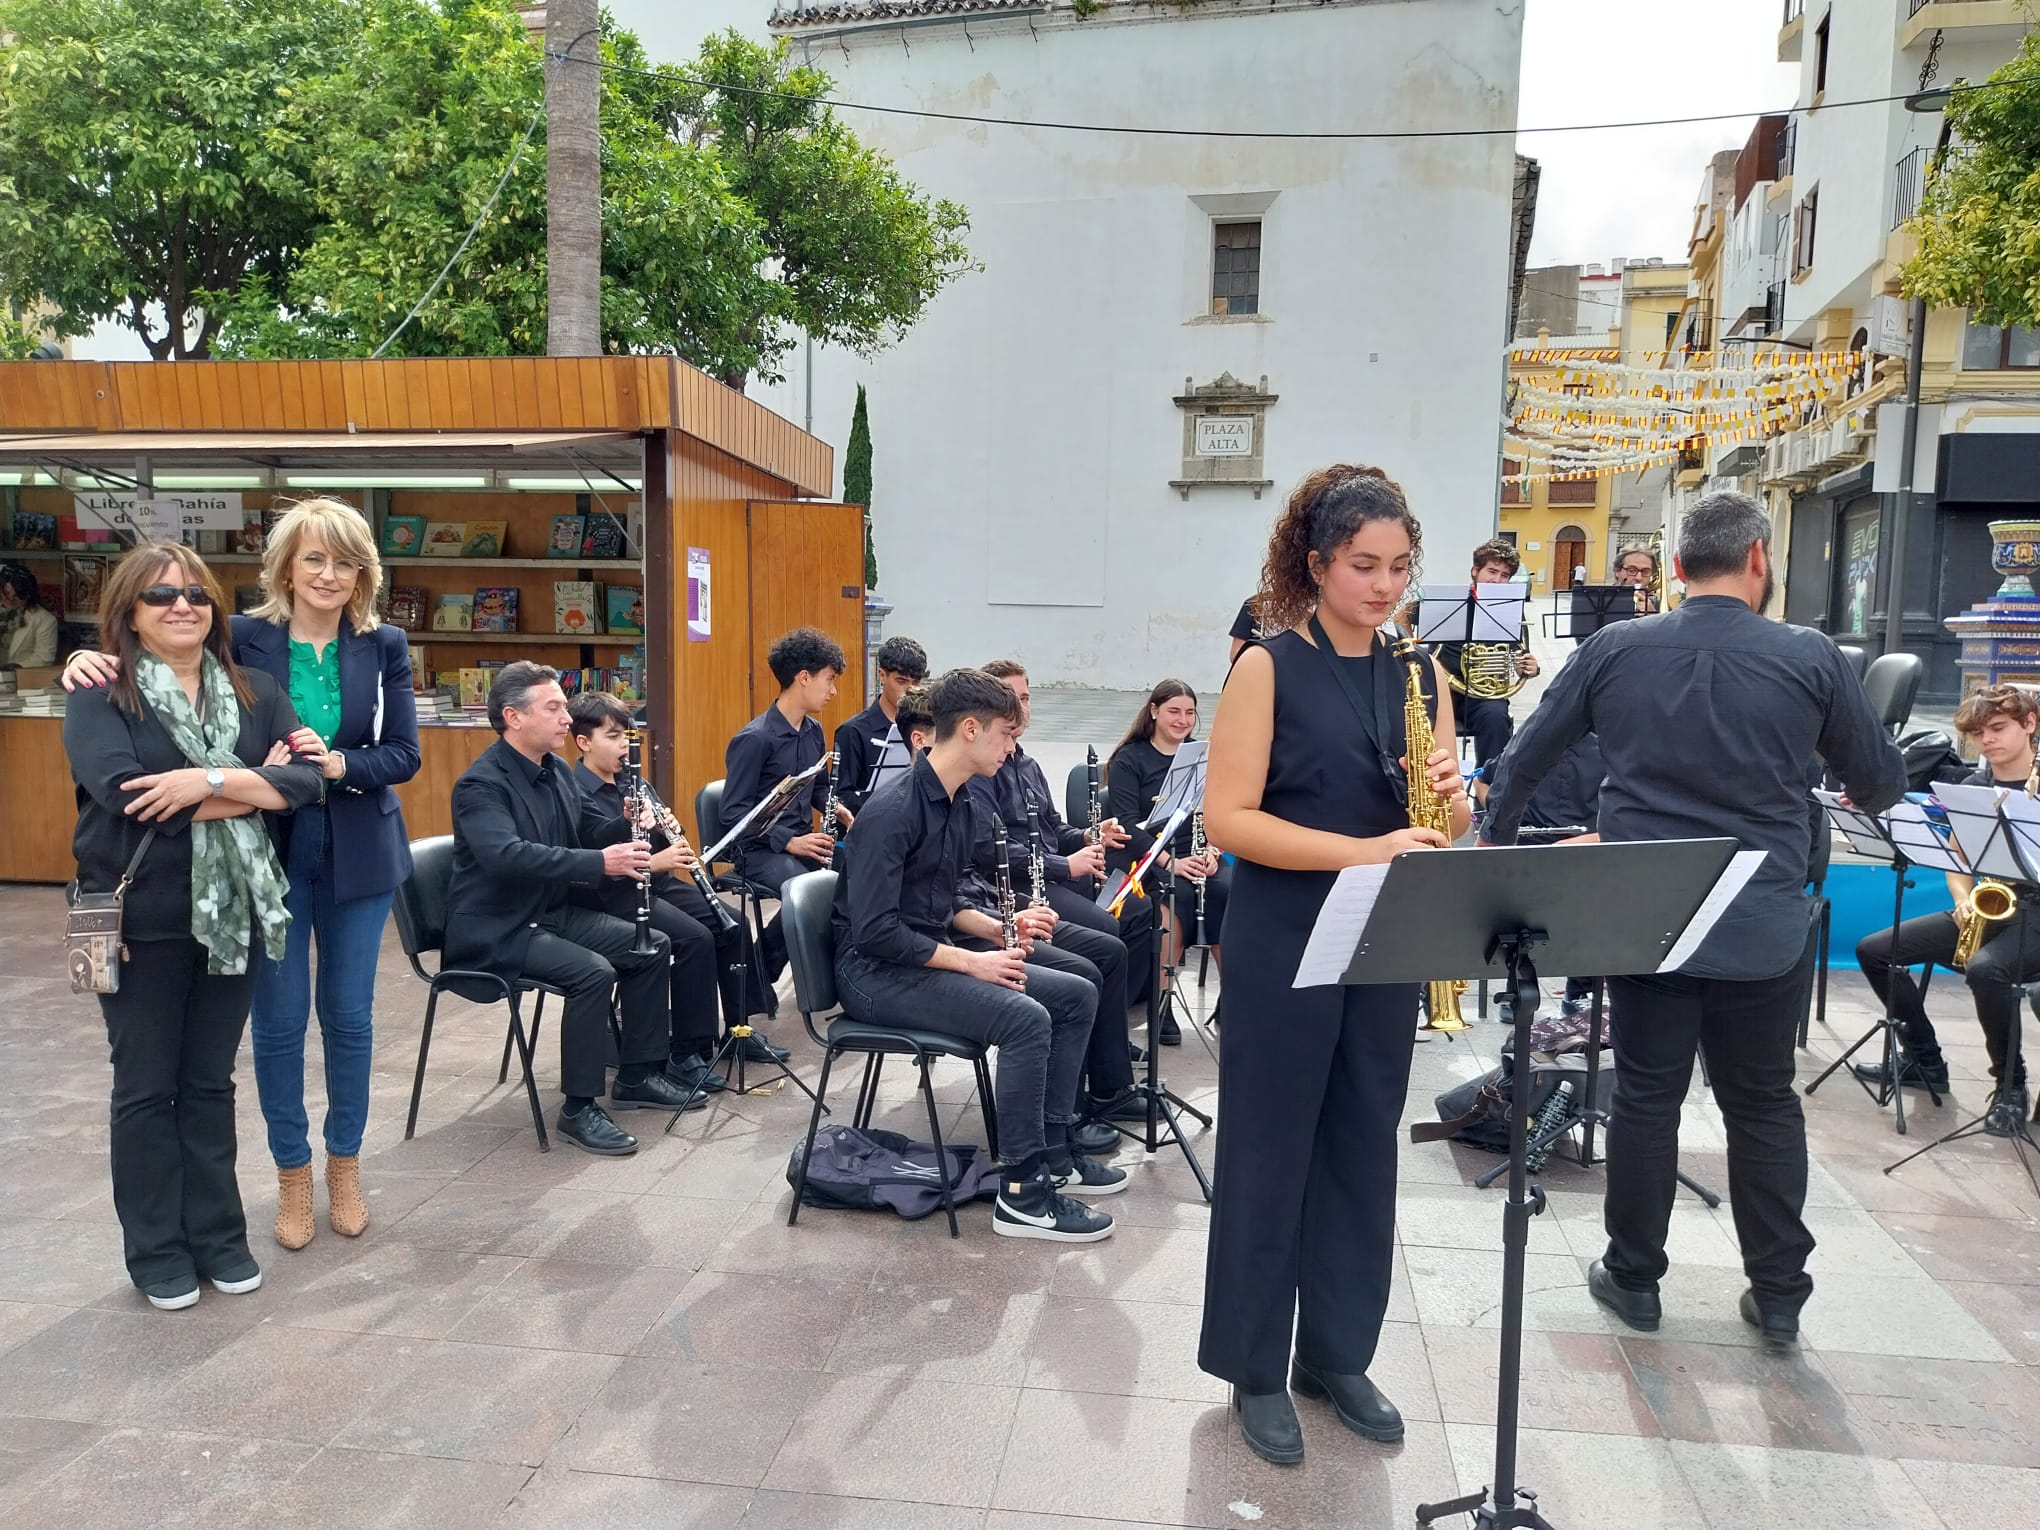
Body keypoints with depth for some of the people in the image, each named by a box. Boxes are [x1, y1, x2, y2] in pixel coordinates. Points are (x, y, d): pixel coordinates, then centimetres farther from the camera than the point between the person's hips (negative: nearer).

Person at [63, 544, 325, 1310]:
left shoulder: (254, 691, 5)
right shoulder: (99, 696, -5)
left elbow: (305, 778, -7)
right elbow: (125, 794, -21)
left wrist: (208, 780, -20)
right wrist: (251, 786, -15)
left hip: (233, 912, 3)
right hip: (141, 918, -3)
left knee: (210, 1083, 14)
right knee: (146, 1087, 9)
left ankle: (218, 1235, 26)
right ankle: (157, 1251, 22)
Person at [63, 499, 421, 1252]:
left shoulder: (384, 647, -1)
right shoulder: (241, 638, -5)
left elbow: (404, 754, -3)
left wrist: (339, 764, -20)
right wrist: (95, 664, -24)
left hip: (355, 855, 1)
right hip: (268, 850, -1)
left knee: (349, 1014, 11)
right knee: (278, 1019, 7)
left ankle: (345, 1164, 29)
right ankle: (292, 1174, 25)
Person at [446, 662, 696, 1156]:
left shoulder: (555, 769, 8)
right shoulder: (481, 783, -19)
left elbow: (591, 828, 17)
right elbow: (505, 854, -36)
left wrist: (629, 826, -7)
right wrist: (599, 863, -41)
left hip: (552, 912, 9)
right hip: (496, 930, -9)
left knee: (654, 947, 3)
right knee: (593, 972, -29)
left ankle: (636, 1076, 14)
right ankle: (579, 1109, -15)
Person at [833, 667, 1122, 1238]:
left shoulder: (961, 805, 8)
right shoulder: (891, 810, -21)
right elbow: (874, 931, -25)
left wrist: (999, 931, 0)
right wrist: (970, 962, -22)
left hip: (930, 954, 10)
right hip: (874, 972, -9)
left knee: (1077, 995, 3)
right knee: (1025, 1019, -27)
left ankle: (1052, 1153, 10)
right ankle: (1022, 1192, -16)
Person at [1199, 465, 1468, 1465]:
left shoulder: (1421, 678, 7)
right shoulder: (1268, 668, -9)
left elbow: (1439, 822, 11)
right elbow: (1227, 817, -15)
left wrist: (1448, 802, -12)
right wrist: (1360, 850, -25)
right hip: (1283, 947, -5)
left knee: (1362, 1148, 14)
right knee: (1269, 1149, 6)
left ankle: (1338, 1354, 31)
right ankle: (1255, 1366, 24)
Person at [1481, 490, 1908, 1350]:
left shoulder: (1613, 650, -2)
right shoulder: (1811, 657, -6)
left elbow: (1528, 756, 8)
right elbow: (1883, 785, 4)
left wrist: (1494, 840, 23)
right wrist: (1837, 778, 27)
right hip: (1765, 928, 0)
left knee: (1645, 1098, 11)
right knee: (1764, 1104, 14)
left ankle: (1633, 1278, 24)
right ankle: (1779, 1296, 25)